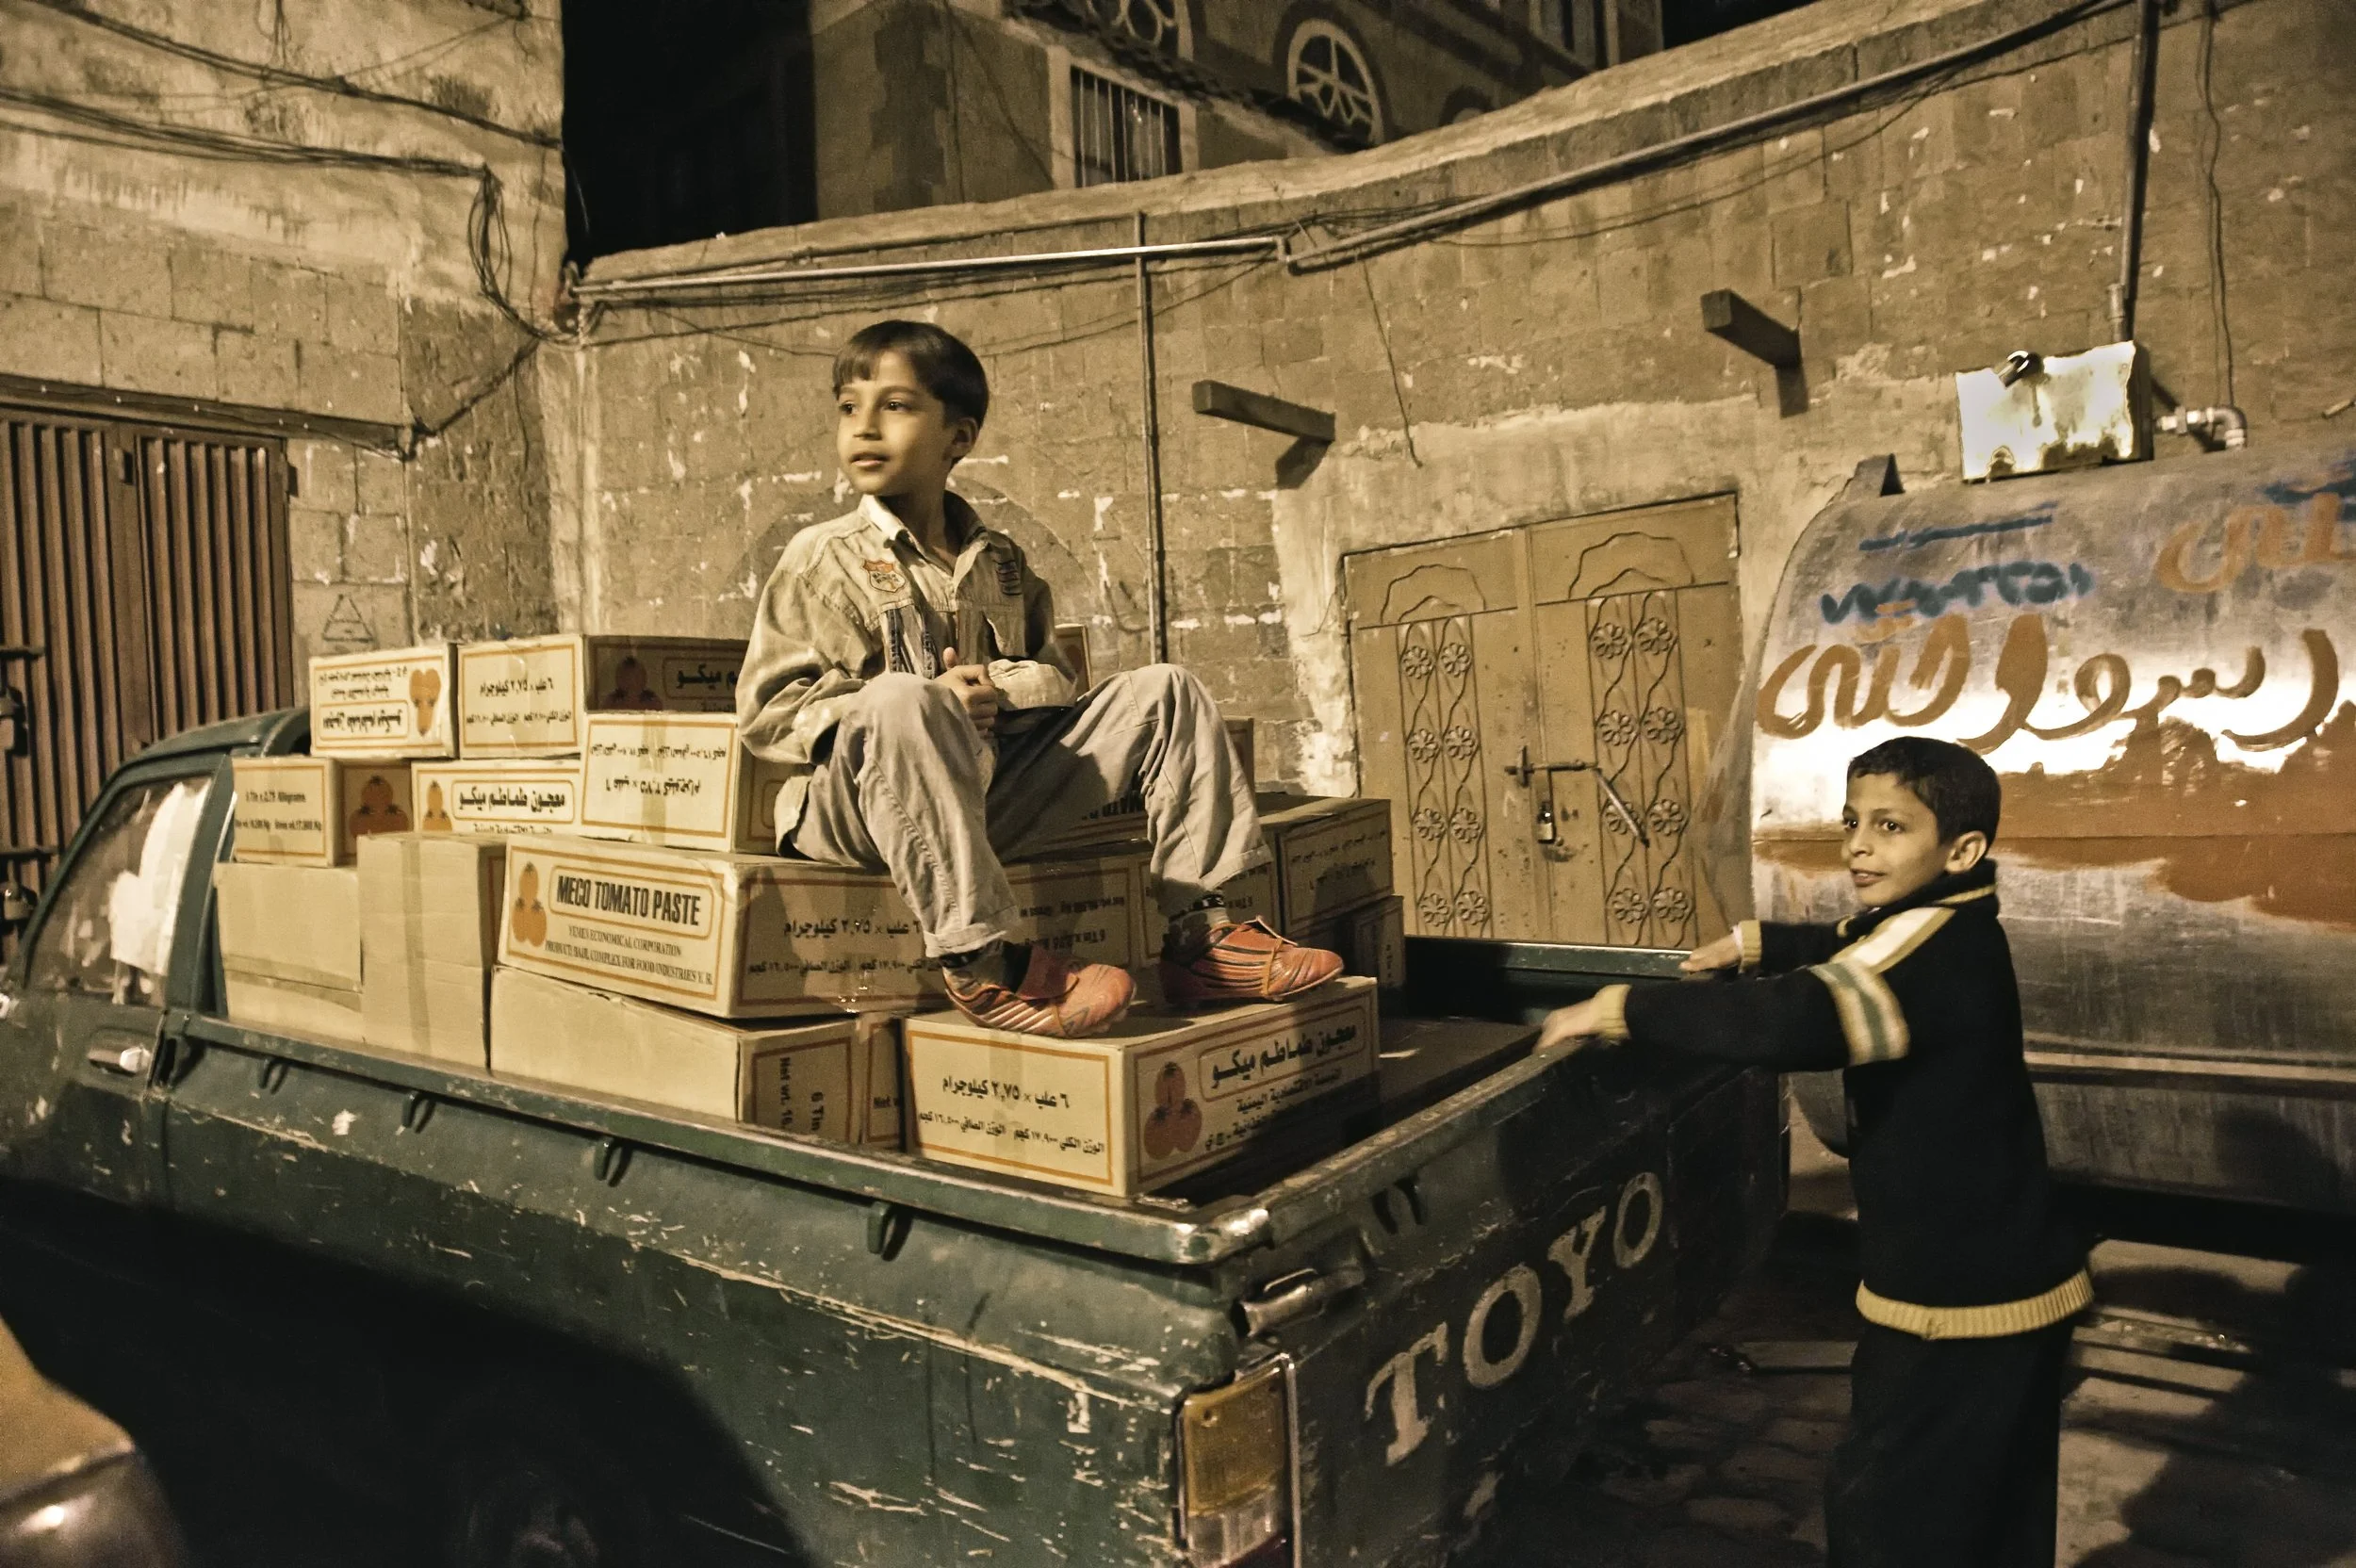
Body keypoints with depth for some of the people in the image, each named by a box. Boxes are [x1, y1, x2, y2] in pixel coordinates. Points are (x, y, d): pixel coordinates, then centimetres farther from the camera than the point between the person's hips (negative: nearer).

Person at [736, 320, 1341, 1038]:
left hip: (989, 796, 5)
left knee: (1164, 691, 0)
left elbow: (1055, 676, 16)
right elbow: (767, 709, -7)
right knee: (901, 698, -40)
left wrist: (998, 687, -10)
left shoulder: (999, 561, 16)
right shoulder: (822, 559, 1)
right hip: (860, 803, -5)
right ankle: (981, 959, -39)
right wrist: (929, 710, -18)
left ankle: (1198, 934, -8)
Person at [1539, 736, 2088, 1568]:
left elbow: (1795, 1023, -43)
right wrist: (1755, 943, 19)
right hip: (1999, 1278, 10)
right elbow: (1847, 947, 30)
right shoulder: (1942, 931, 6)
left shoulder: (1938, 946, -26)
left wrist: (1622, 1009, -36)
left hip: (1958, 1294, -10)